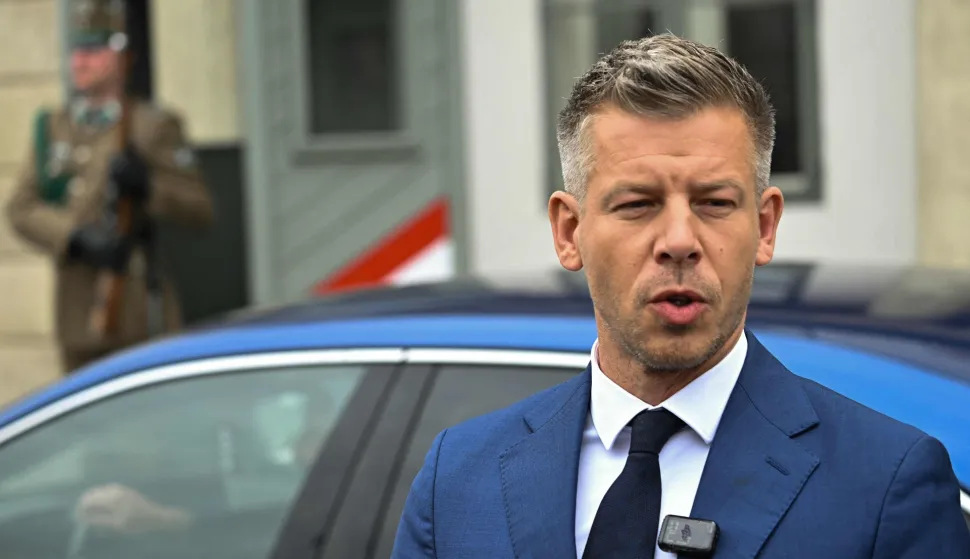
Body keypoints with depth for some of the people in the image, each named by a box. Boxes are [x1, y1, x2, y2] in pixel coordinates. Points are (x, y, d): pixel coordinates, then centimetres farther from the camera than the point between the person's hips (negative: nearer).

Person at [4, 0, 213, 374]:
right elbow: (21, 210, 0)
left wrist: (147, 186, -23)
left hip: (140, 312, -4)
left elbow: (199, 213, -4)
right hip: (79, 313, 4)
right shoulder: (52, 128, 10)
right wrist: (79, 237, -17)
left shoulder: (155, 126, -2)